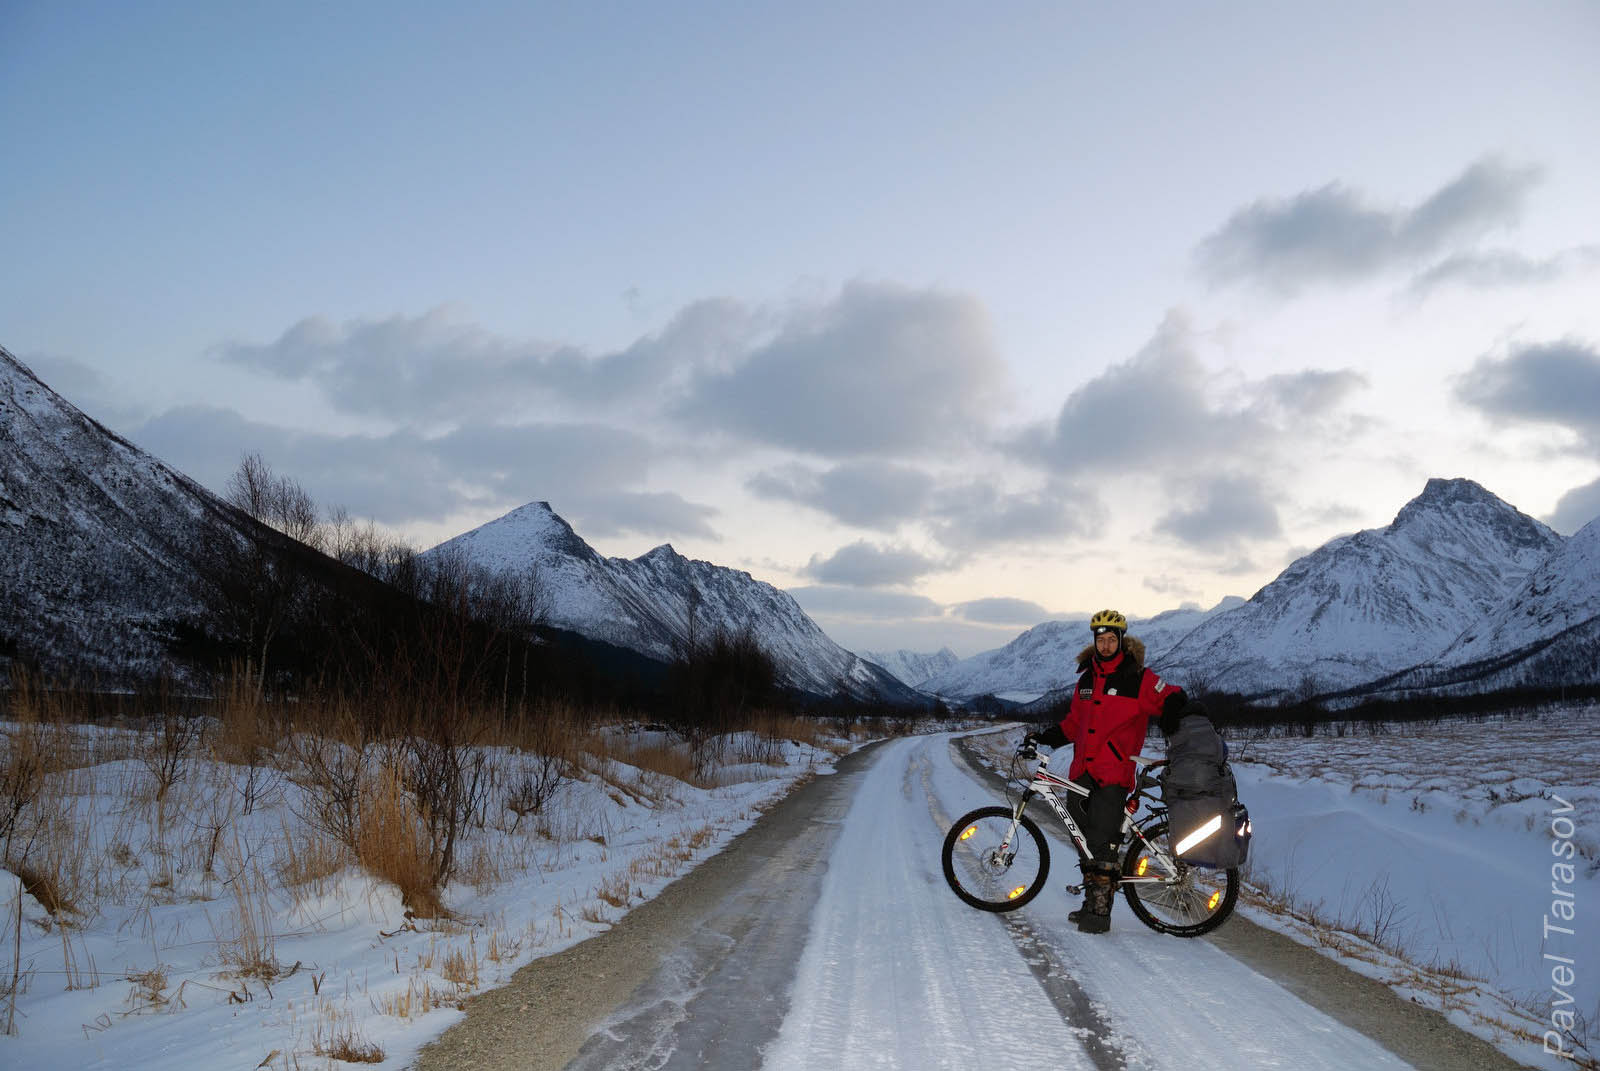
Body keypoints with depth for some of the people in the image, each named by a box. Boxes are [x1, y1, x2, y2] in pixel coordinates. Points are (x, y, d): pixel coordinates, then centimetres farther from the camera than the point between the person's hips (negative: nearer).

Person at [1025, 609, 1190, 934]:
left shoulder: (1137, 678, -3)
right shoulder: (1087, 678, 16)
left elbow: (1173, 699, 1)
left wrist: (1173, 735, -13)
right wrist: (1045, 737, 13)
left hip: (1113, 776, -6)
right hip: (1082, 773, 7)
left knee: (1103, 843, -12)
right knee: (1085, 842, 11)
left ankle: (1100, 911, -7)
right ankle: (1091, 902, 21)